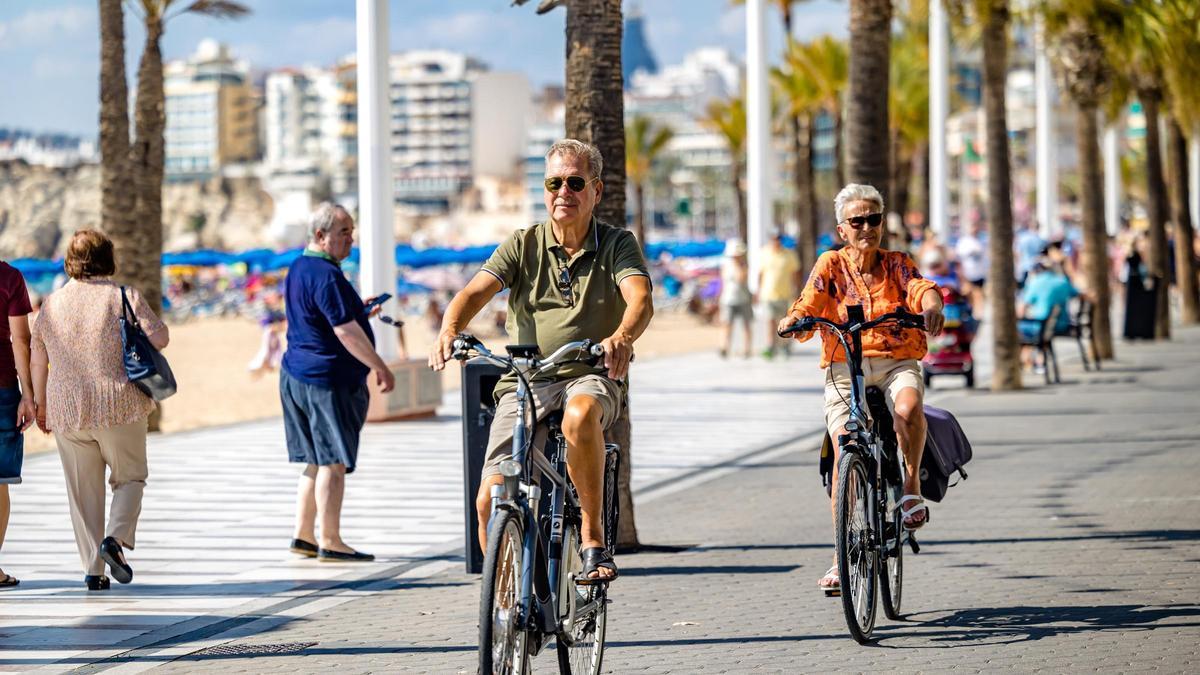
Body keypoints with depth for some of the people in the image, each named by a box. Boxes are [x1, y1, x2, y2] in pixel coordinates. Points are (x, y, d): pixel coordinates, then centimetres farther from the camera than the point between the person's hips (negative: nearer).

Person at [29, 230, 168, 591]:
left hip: (67, 412, 3)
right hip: (120, 405, -3)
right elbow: (160, 337, -9)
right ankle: (116, 538, -12)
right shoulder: (124, 297, -3)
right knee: (129, 477, 12)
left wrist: (40, 403, 21)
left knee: (83, 491, 9)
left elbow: (37, 361, 11)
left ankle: (93, 569, 5)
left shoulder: (51, 304, 8)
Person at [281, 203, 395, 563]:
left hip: (295, 374, 10)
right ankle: (330, 542, -4)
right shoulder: (326, 276, -18)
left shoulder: (298, 269, 14)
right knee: (333, 462, -6)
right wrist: (381, 368, -17)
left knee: (316, 462, 15)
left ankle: (303, 535, 17)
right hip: (329, 379, -10)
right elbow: (345, 331, -23)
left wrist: (357, 309, 20)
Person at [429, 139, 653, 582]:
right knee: (490, 500, -13)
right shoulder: (523, 246, 7)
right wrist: (448, 332, -30)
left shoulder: (617, 244, 3)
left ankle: (593, 538, -23)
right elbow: (475, 292, -8)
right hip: (525, 380, 2)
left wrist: (622, 337, -40)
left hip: (591, 378, -2)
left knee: (580, 415, -39)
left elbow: (640, 299, -16)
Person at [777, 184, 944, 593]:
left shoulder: (896, 264, 10)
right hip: (845, 367, 0)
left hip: (897, 363, 0)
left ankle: (912, 486, -8)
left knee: (908, 409, -35)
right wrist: (794, 320, -29)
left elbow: (921, 288, -9)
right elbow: (809, 303, -5)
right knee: (844, 452, -16)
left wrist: (931, 305, -33)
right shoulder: (831, 265, 8)